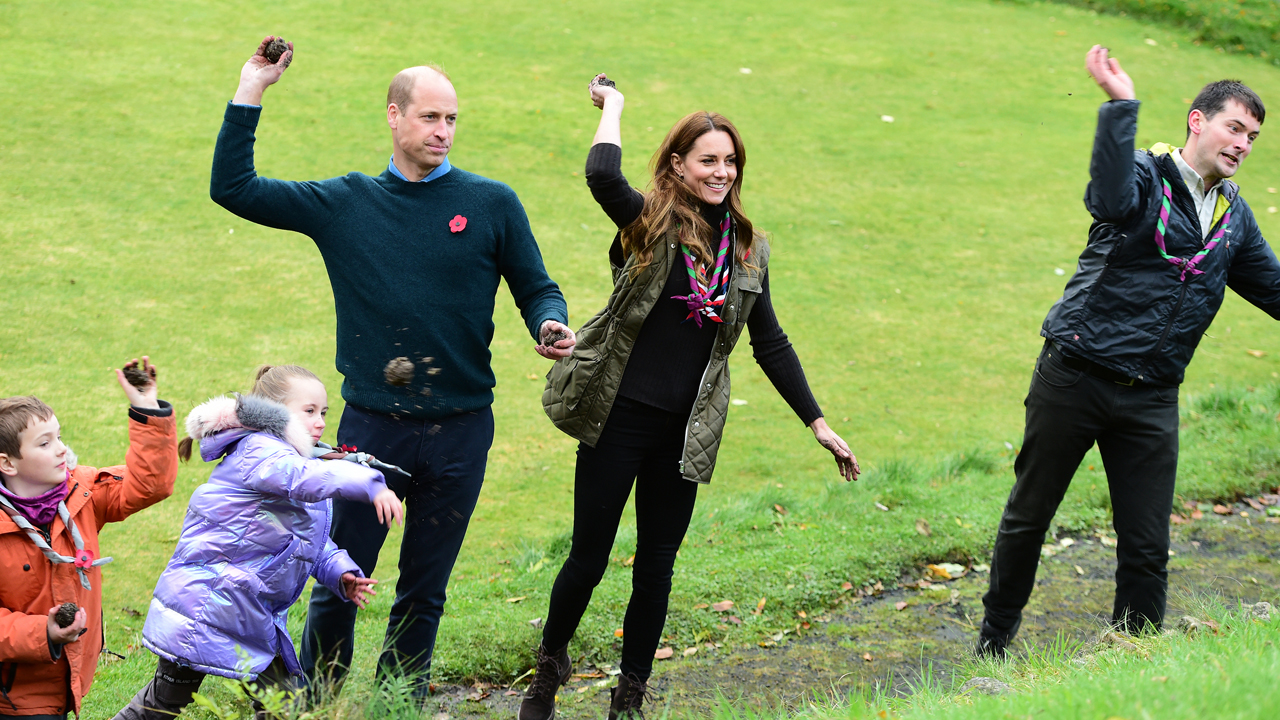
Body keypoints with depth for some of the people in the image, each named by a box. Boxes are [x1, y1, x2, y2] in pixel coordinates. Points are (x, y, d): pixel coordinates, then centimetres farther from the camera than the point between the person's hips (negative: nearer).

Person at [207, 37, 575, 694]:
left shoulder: (492, 205, 3)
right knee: (338, 587, 2)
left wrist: (550, 326, -14)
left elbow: (536, 290, 9)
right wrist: (250, 92, -2)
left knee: (423, 593, 11)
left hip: (461, 430, 0)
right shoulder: (344, 203, 5)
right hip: (370, 425, 0)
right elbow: (232, 188, 4)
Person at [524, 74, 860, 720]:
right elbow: (602, 175, -29)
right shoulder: (652, 224, -7)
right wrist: (612, 105, -12)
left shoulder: (748, 247, 7)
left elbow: (770, 343, 14)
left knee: (656, 568, 10)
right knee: (589, 558, 3)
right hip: (619, 414, -4)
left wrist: (818, 424, 11)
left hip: (685, 427, 4)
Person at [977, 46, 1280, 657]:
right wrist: (1121, 107, -39)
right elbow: (1111, 200, -33)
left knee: (1147, 546, 1)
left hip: (1151, 397, 5)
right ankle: (994, 640, 26)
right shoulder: (1146, 177, -9)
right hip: (1074, 378, -5)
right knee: (1028, 515, 8)